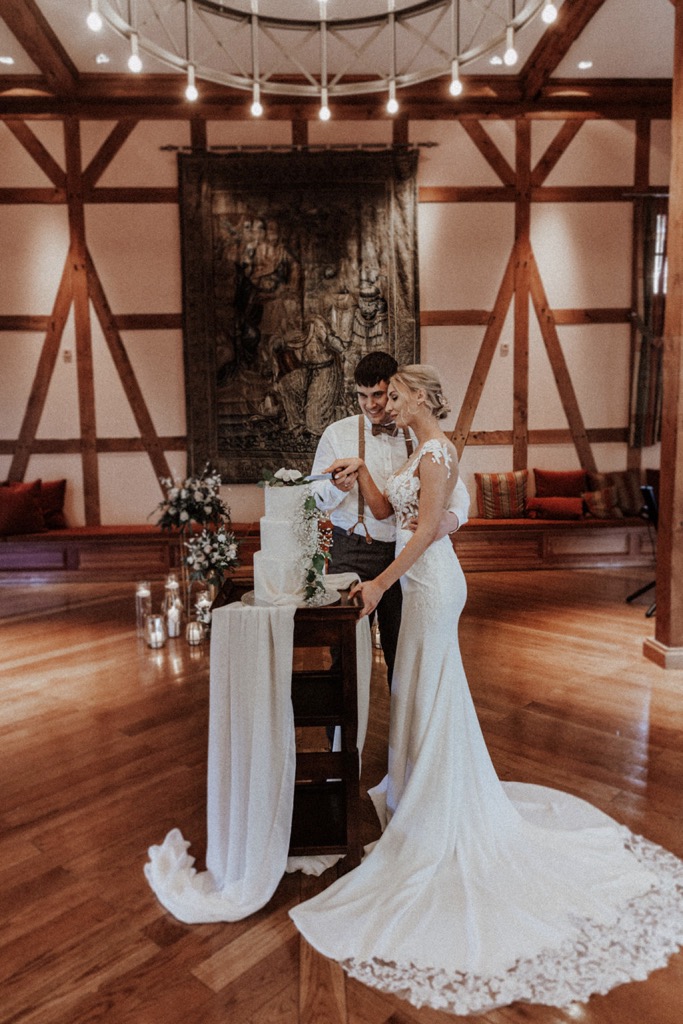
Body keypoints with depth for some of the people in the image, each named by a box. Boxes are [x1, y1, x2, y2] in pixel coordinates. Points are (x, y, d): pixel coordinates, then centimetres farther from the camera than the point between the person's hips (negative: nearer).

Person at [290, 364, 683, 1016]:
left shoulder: (436, 452, -15)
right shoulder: (421, 452, 15)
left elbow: (426, 529, -21)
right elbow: (385, 510, 16)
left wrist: (380, 583, -19)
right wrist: (361, 472, 4)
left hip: (432, 582, -10)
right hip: (424, 581, 10)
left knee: (432, 693, 0)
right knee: (420, 690, 19)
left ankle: (436, 821, 15)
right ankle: (417, 789, 36)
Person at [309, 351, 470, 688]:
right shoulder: (337, 433, 0)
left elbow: (456, 488, 1)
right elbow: (314, 498, -2)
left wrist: (452, 518, -21)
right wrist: (337, 488, -25)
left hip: (404, 552, 2)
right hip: (352, 552, -1)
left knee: (401, 646, 14)